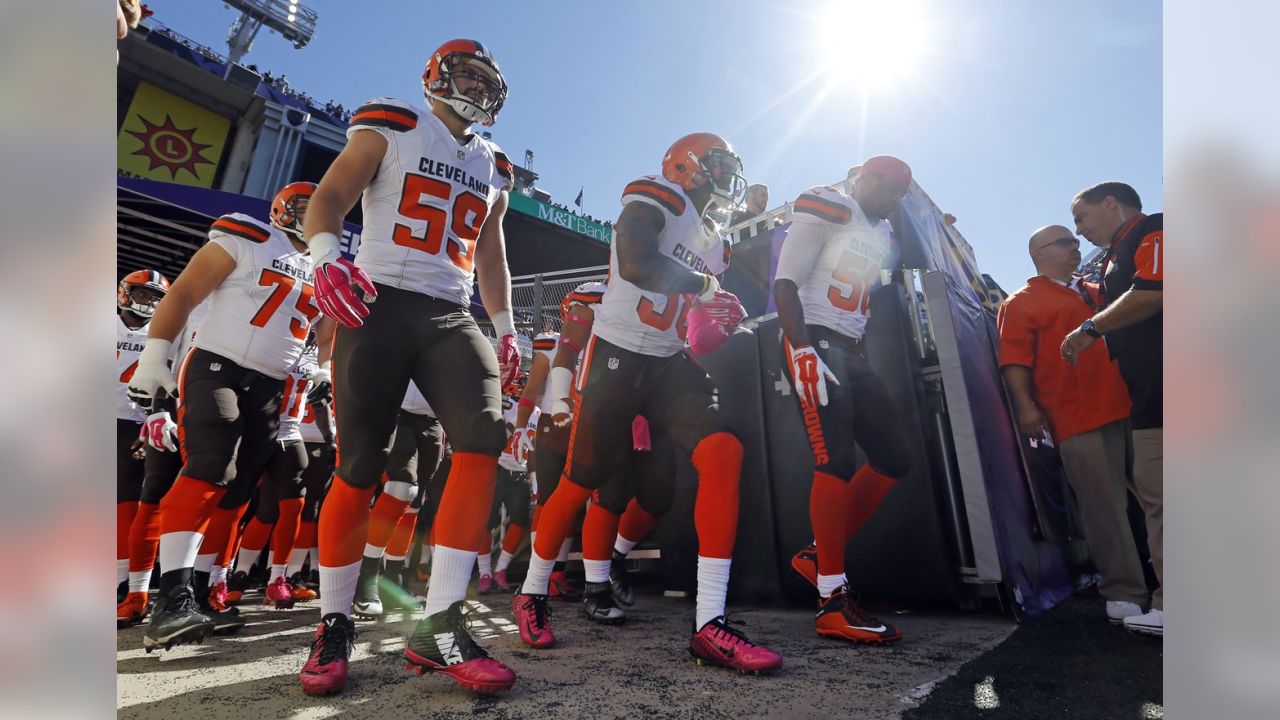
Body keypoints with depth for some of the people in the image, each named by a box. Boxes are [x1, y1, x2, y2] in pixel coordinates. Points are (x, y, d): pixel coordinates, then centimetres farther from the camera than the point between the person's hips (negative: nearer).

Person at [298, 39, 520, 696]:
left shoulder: (493, 168, 24)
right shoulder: (391, 128, 10)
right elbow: (328, 198, 2)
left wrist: (505, 330, 18)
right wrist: (326, 254, -20)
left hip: (451, 318, 4)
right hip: (379, 304, -4)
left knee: (484, 438, -19)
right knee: (358, 468, -6)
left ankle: (438, 627, -12)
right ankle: (333, 626, 14)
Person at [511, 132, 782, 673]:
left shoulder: (713, 242, 20)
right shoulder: (653, 198, -4)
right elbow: (635, 264, -24)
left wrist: (719, 320, 3)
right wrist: (703, 284, -13)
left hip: (670, 366, 7)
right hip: (617, 358, -6)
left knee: (723, 453, -17)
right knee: (581, 483, -1)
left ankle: (709, 625, -14)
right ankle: (531, 595, 25)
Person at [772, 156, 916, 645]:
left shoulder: (882, 235, 24)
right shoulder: (825, 209, -2)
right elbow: (786, 283, -13)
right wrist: (803, 349, -22)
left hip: (853, 352, 9)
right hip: (814, 343, -9)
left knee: (894, 458, 6)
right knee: (837, 460, -16)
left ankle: (819, 554, 13)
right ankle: (833, 604, -8)